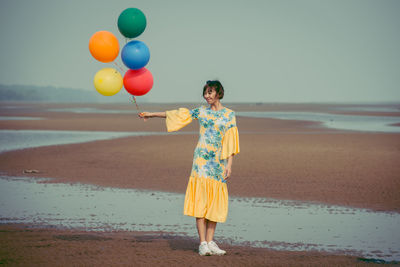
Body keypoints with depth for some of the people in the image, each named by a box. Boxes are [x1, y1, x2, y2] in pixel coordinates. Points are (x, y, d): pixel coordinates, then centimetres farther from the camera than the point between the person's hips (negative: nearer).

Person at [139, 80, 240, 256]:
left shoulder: (229, 114, 6)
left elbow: (230, 142, 3)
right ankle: (202, 243, -8)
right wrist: (152, 115, 15)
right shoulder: (201, 111, 9)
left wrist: (229, 164, -5)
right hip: (201, 159, -1)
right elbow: (177, 115, 14)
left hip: (218, 162, 1)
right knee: (200, 200, -7)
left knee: (215, 202, 0)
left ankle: (210, 242, 6)